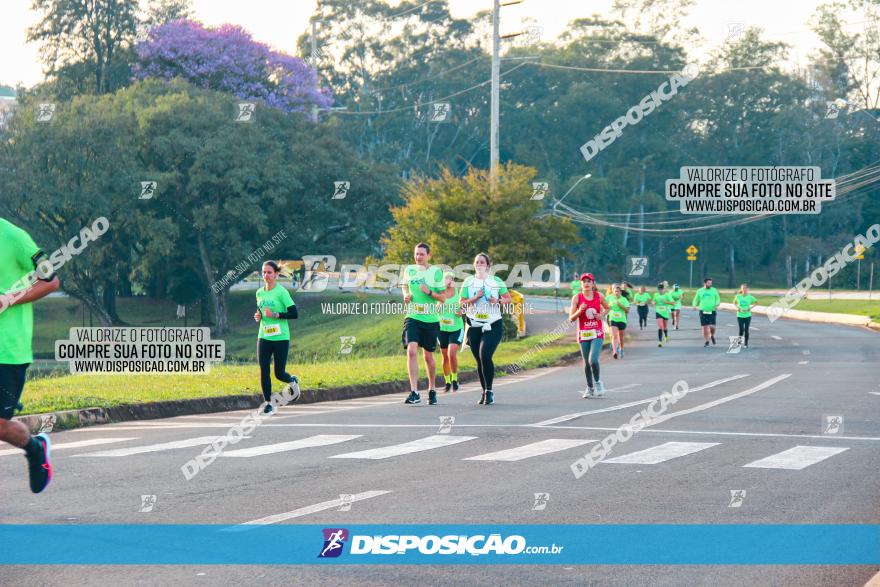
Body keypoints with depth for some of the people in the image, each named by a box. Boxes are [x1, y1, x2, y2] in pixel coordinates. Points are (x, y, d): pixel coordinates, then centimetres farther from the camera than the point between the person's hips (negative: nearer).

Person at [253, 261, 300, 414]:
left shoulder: (281, 292, -10)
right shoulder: (259, 293, 8)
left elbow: (294, 314, -13)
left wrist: (275, 315, -20)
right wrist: (258, 316, 2)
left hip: (281, 338, -5)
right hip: (263, 337, 5)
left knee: (279, 373, 1)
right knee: (264, 371, -5)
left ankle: (293, 382, 35)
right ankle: (268, 403, 6)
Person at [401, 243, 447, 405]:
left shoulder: (436, 272, -3)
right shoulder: (409, 270, 5)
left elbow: (443, 297, -1)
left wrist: (430, 292, -18)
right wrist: (406, 295, 3)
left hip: (430, 319, -1)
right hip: (412, 318, 1)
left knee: (428, 356, 10)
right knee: (411, 351, -18)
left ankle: (432, 390, 30)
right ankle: (414, 392, -20)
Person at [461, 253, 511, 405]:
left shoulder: (496, 281, 4)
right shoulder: (468, 282, 6)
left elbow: (508, 299, 7)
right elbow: (462, 304, 2)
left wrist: (498, 301, -13)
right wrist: (475, 298, -14)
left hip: (493, 325, -3)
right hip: (474, 325, 3)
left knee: (485, 356, -19)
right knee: (479, 360, 6)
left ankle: (489, 391, -10)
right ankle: (485, 392, 18)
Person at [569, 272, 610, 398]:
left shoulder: (599, 296, 0)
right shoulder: (576, 298, -3)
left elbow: (607, 307, 19)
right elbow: (571, 318, -4)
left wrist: (602, 315, -1)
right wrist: (579, 311, -21)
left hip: (597, 333, -1)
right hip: (583, 334, 1)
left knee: (593, 360, -17)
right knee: (586, 363, 7)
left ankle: (597, 382, 7)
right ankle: (590, 388, 22)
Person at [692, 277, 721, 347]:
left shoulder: (714, 290, 5)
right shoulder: (700, 291, 7)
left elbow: (718, 299, 7)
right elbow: (696, 300, 13)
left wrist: (717, 305, -12)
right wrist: (695, 305, -7)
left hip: (712, 311, -1)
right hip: (703, 311, 1)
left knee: (712, 326, -12)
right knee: (705, 327, 1)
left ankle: (712, 336, 20)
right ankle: (706, 342, 13)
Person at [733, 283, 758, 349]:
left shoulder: (750, 297, -3)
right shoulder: (738, 296, -2)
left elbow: (756, 302, 8)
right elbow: (734, 302, 15)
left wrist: (751, 307, -3)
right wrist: (737, 307, -2)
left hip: (747, 315, 0)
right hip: (740, 315, 0)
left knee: (746, 330, 1)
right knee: (741, 329, -9)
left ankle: (746, 343, 12)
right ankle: (740, 338, 20)